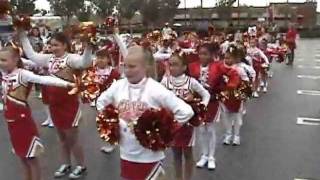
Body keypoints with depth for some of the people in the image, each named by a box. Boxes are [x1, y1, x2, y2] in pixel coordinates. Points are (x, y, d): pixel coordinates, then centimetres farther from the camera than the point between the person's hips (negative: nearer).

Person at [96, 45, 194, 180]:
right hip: (126, 153, 5)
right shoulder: (118, 86, -5)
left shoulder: (156, 90, -20)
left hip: (149, 156, -5)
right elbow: (101, 102, 15)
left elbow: (186, 111, -22)